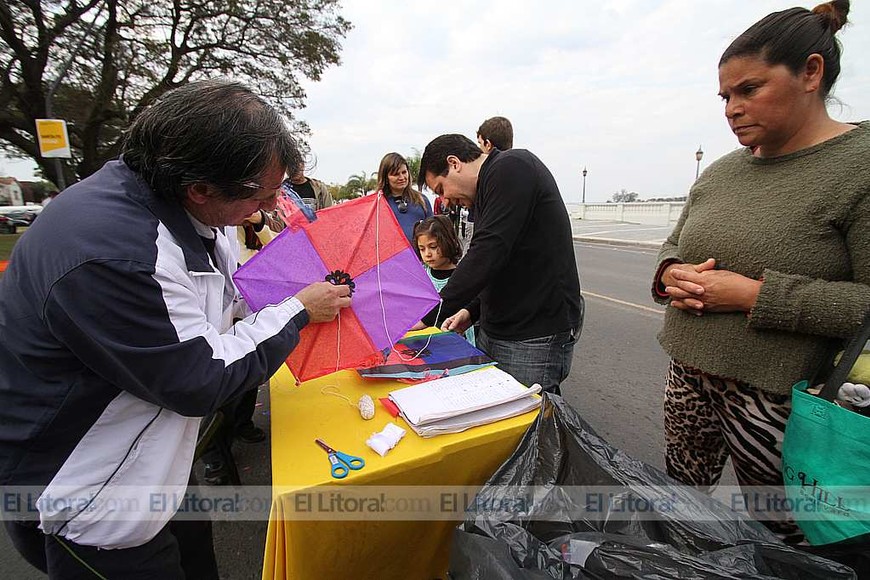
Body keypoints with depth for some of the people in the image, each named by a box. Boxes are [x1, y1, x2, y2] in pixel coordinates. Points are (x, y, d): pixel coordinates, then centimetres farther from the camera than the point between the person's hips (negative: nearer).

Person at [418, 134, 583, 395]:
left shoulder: (511, 168, -13)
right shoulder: (488, 189, 18)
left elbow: (487, 254, -24)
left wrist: (429, 315, -19)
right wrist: (472, 310, 9)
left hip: (534, 340, -9)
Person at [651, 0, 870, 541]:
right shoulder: (722, 171, 7)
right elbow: (675, 244, 15)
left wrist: (757, 295, -22)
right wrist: (671, 274, -6)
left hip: (777, 397, -5)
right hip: (689, 375, 6)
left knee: (780, 530, 15)